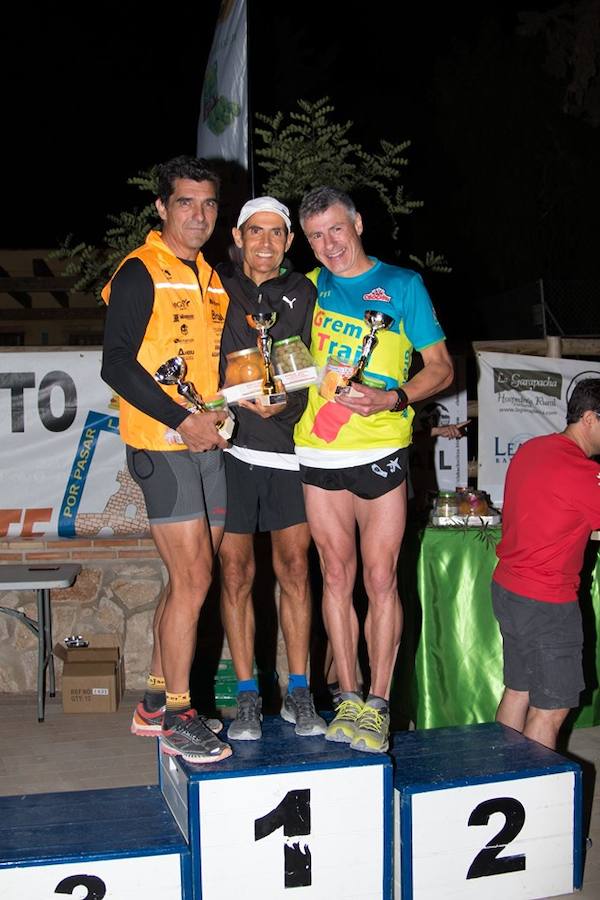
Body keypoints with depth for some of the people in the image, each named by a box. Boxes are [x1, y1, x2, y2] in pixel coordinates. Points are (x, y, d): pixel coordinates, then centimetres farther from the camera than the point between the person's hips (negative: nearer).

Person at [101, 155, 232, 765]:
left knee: (188, 579, 11)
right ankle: (176, 717, 5)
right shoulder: (140, 273, -7)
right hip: (162, 446, -8)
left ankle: (154, 702, 24)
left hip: (209, 446, 8)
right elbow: (117, 364, -15)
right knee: (193, 579, -9)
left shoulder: (211, 277, 17)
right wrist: (182, 420, -18)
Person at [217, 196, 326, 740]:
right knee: (235, 571, 2)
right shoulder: (217, 287, 8)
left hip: (287, 447, 1)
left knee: (294, 566, 2)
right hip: (229, 445, 0)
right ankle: (247, 697, 12)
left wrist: (286, 404, -15)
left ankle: (299, 693, 13)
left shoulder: (304, 294, 10)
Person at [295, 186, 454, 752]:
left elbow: (441, 368, 2)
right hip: (318, 451, 3)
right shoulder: (307, 288, 13)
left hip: (380, 450, -3)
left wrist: (392, 398, -14)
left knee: (381, 579, -2)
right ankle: (348, 699, 15)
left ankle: (378, 705, 7)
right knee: (335, 576, 6)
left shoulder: (402, 285, 4)